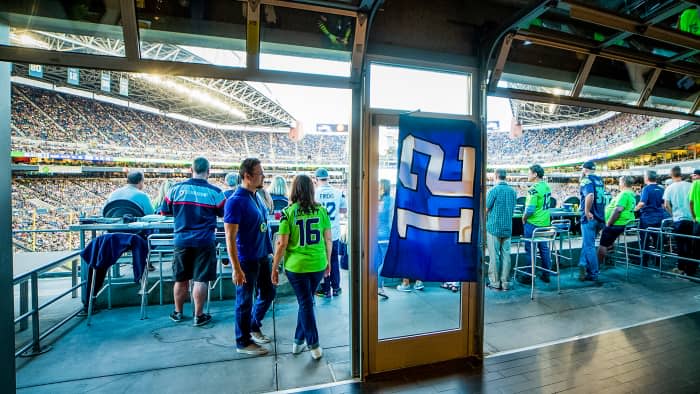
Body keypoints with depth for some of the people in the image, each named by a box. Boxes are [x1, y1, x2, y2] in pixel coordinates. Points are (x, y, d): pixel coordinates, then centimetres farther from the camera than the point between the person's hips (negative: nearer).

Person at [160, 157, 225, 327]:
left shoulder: (176, 188, -1)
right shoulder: (214, 192, -8)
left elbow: (165, 211, 9)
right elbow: (225, 213, 3)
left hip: (181, 240, 3)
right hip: (204, 241, -3)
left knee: (181, 279, 17)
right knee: (201, 280, 5)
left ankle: (178, 312, 33)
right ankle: (198, 316, 15)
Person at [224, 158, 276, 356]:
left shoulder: (257, 196, 4)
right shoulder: (236, 201, -20)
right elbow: (230, 238, -21)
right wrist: (236, 269, -22)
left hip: (263, 257, 8)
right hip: (247, 260, -8)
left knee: (268, 293, 19)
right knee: (245, 301, 9)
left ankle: (254, 327, 43)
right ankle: (243, 342, 29)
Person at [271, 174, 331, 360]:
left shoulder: (288, 212, -9)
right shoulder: (322, 210, -2)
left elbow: (282, 244, -10)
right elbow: (328, 239, 3)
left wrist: (275, 268, 1)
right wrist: (328, 261, 16)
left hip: (296, 266, -2)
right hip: (318, 265, 3)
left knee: (305, 303, 11)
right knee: (306, 301, 20)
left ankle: (314, 345, 18)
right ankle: (299, 340, 32)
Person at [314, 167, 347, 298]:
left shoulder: (314, 193, -12)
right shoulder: (338, 193, -3)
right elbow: (344, 210, 5)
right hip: (335, 233, 3)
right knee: (334, 260, 15)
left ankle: (325, 289, 17)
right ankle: (336, 288, 23)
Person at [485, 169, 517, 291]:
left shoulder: (493, 190, -12)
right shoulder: (513, 191, 7)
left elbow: (486, 209, -9)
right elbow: (513, 209, 15)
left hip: (494, 227, -5)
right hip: (508, 228, 5)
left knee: (494, 256, 1)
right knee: (506, 255, 8)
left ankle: (495, 282, 7)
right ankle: (505, 283, 14)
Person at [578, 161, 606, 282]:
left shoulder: (586, 180, -11)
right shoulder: (600, 180, 13)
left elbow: (589, 196, -29)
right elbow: (602, 197, 22)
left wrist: (587, 211, -21)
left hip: (590, 218, -8)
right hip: (600, 217, 8)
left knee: (589, 246, 1)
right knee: (587, 244, 16)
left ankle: (593, 274, 8)